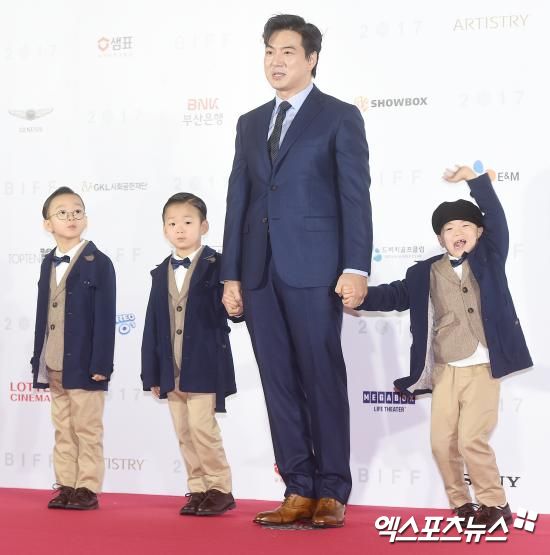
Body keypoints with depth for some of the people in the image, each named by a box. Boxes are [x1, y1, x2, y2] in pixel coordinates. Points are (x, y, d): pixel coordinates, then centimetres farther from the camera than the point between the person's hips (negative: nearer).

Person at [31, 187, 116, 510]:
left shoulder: (99, 263, -8)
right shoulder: (49, 263, 11)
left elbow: (105, 318, -12)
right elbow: (43, 313, 13)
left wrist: (101, 364, -17)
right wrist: (39, 360, 11)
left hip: (84, 364, -6)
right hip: (54, 365, 6)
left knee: (88, 430, 1)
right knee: (63, 430, 11)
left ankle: (88, 489, 6)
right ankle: (66, 486, 18)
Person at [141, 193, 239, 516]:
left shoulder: (216, 265, -4)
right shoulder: (161, 272, 12)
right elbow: (153, 325, 11)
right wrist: (152, 373, 9)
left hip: (204, 366, -5)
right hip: (171, 369, 6)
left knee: (202, 426, -9)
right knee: (185, 433, 8)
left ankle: (220, 489, 3)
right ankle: (199, 490, 16)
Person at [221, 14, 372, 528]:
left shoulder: (340, 117, 3)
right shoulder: (250, 123, 18)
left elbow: (355, 197, -4)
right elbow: (238, 200, 15)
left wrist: (356, 267, -13)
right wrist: (230, 274, 9)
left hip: (313, 268, -5)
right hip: (259, 272, 5)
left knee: (322, 379, -1)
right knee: (279, 382, 5)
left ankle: (332, 492, 7)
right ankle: (299, 490, 11)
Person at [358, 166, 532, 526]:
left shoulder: (489, 259, 1)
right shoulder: (426, 273, 6)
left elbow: (497, 220, -11)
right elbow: (396, 295, 6)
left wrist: (474, 179, -19)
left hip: (482, 368, -4)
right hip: (444, 371, 4)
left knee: (472, 440, -11)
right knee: (442, 442, 4)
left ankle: (496, 504, 7)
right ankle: (462, 504, 22)